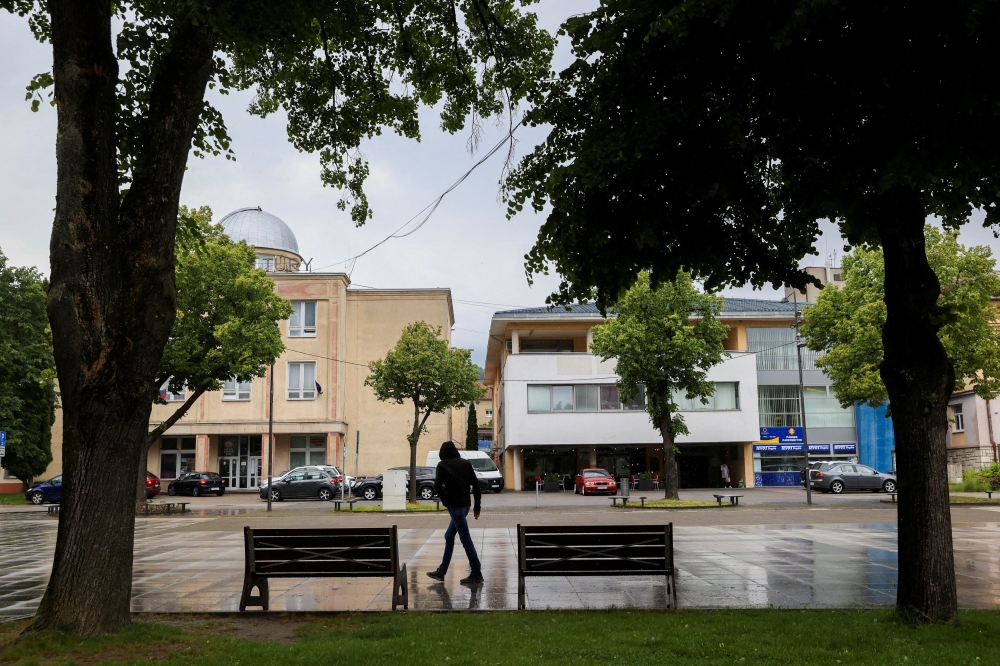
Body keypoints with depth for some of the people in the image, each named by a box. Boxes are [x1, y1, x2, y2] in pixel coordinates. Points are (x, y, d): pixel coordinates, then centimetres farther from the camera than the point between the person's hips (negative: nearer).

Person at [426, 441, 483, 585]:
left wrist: (446, 501, -3)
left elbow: (437, 485, -16)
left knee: (466, 539, -4)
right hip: (465, 505, 7)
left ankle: (477, 574, -2)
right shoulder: (465, 463, 12)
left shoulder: (443, 465, -3)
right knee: (449, 537, 16)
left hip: (455, 506, -7)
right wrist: (477, 507, 13)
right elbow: (476, 485, 9)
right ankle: (441, 572, 22)